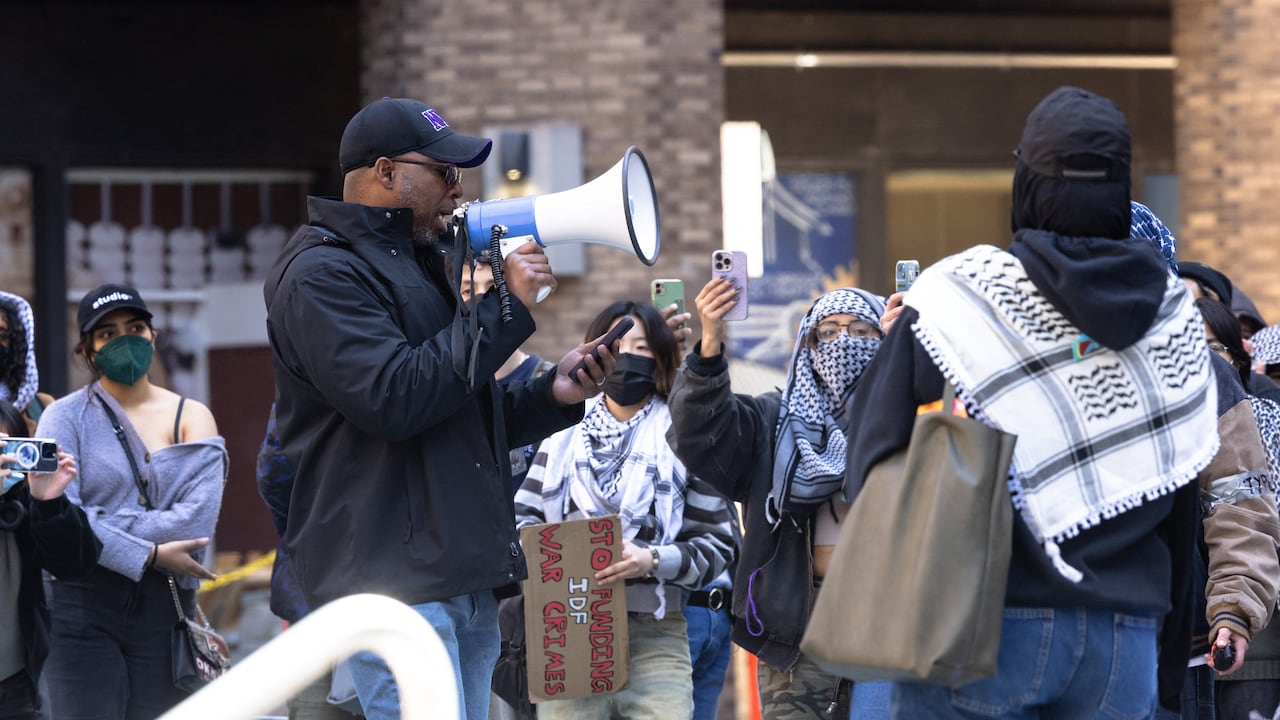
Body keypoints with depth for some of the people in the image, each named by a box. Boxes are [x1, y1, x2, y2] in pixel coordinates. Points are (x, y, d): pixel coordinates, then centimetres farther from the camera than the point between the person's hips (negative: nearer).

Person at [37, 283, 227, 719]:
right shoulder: (67, 416, 2)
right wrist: (149, 555, -15)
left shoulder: (191, 417, 7)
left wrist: (97, 523, -12)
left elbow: (197, 521, -8)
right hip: (84, 605, -2)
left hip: (165, 605, 2)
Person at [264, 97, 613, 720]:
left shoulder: (423, 265, 24)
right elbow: (395, 399, -21)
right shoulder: (322, 273, -7)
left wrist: (553, 395, 9)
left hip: (466, 574, 10)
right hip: (391, 574, -10)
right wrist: (505, 308, -13)